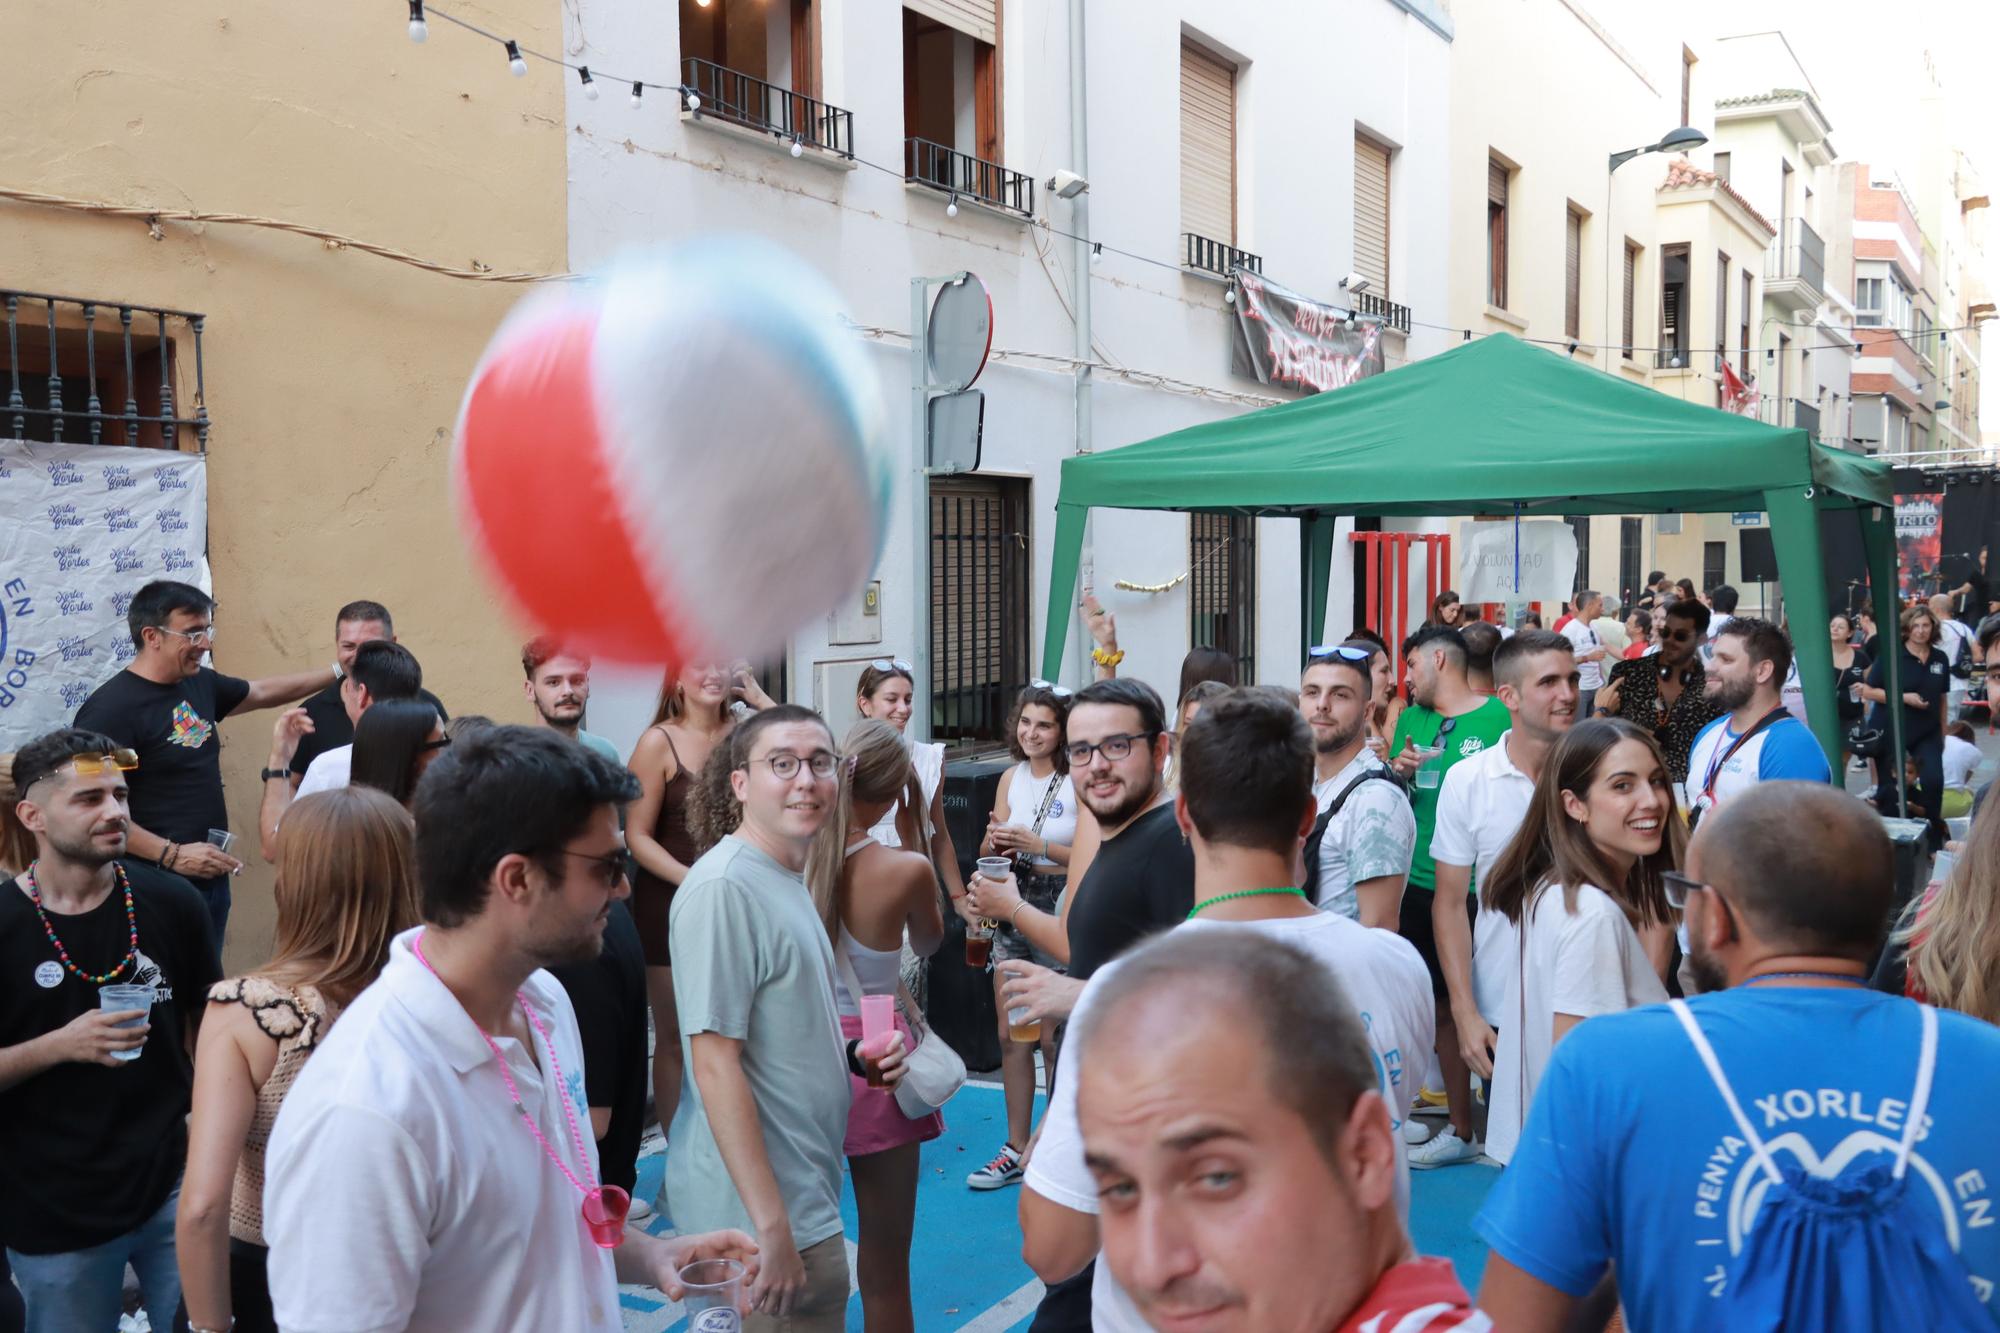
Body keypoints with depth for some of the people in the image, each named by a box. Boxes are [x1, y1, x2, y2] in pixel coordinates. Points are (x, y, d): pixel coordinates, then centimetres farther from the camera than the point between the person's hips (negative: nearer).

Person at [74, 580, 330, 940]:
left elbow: (262, 692, 26)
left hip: (213, 879, 8)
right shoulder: (112, 707, -17)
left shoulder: (200, 684, 7)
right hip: (157, 887, -8)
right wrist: (171, 855, -22)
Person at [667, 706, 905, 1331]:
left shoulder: (788, 879, 9)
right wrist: (772, 1227, -23)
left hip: (806, 1192, 9)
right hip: (763, 1208, -9)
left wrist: (853, 1055, 1)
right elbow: (715, 1064, -22)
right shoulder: (723, 887, -19)